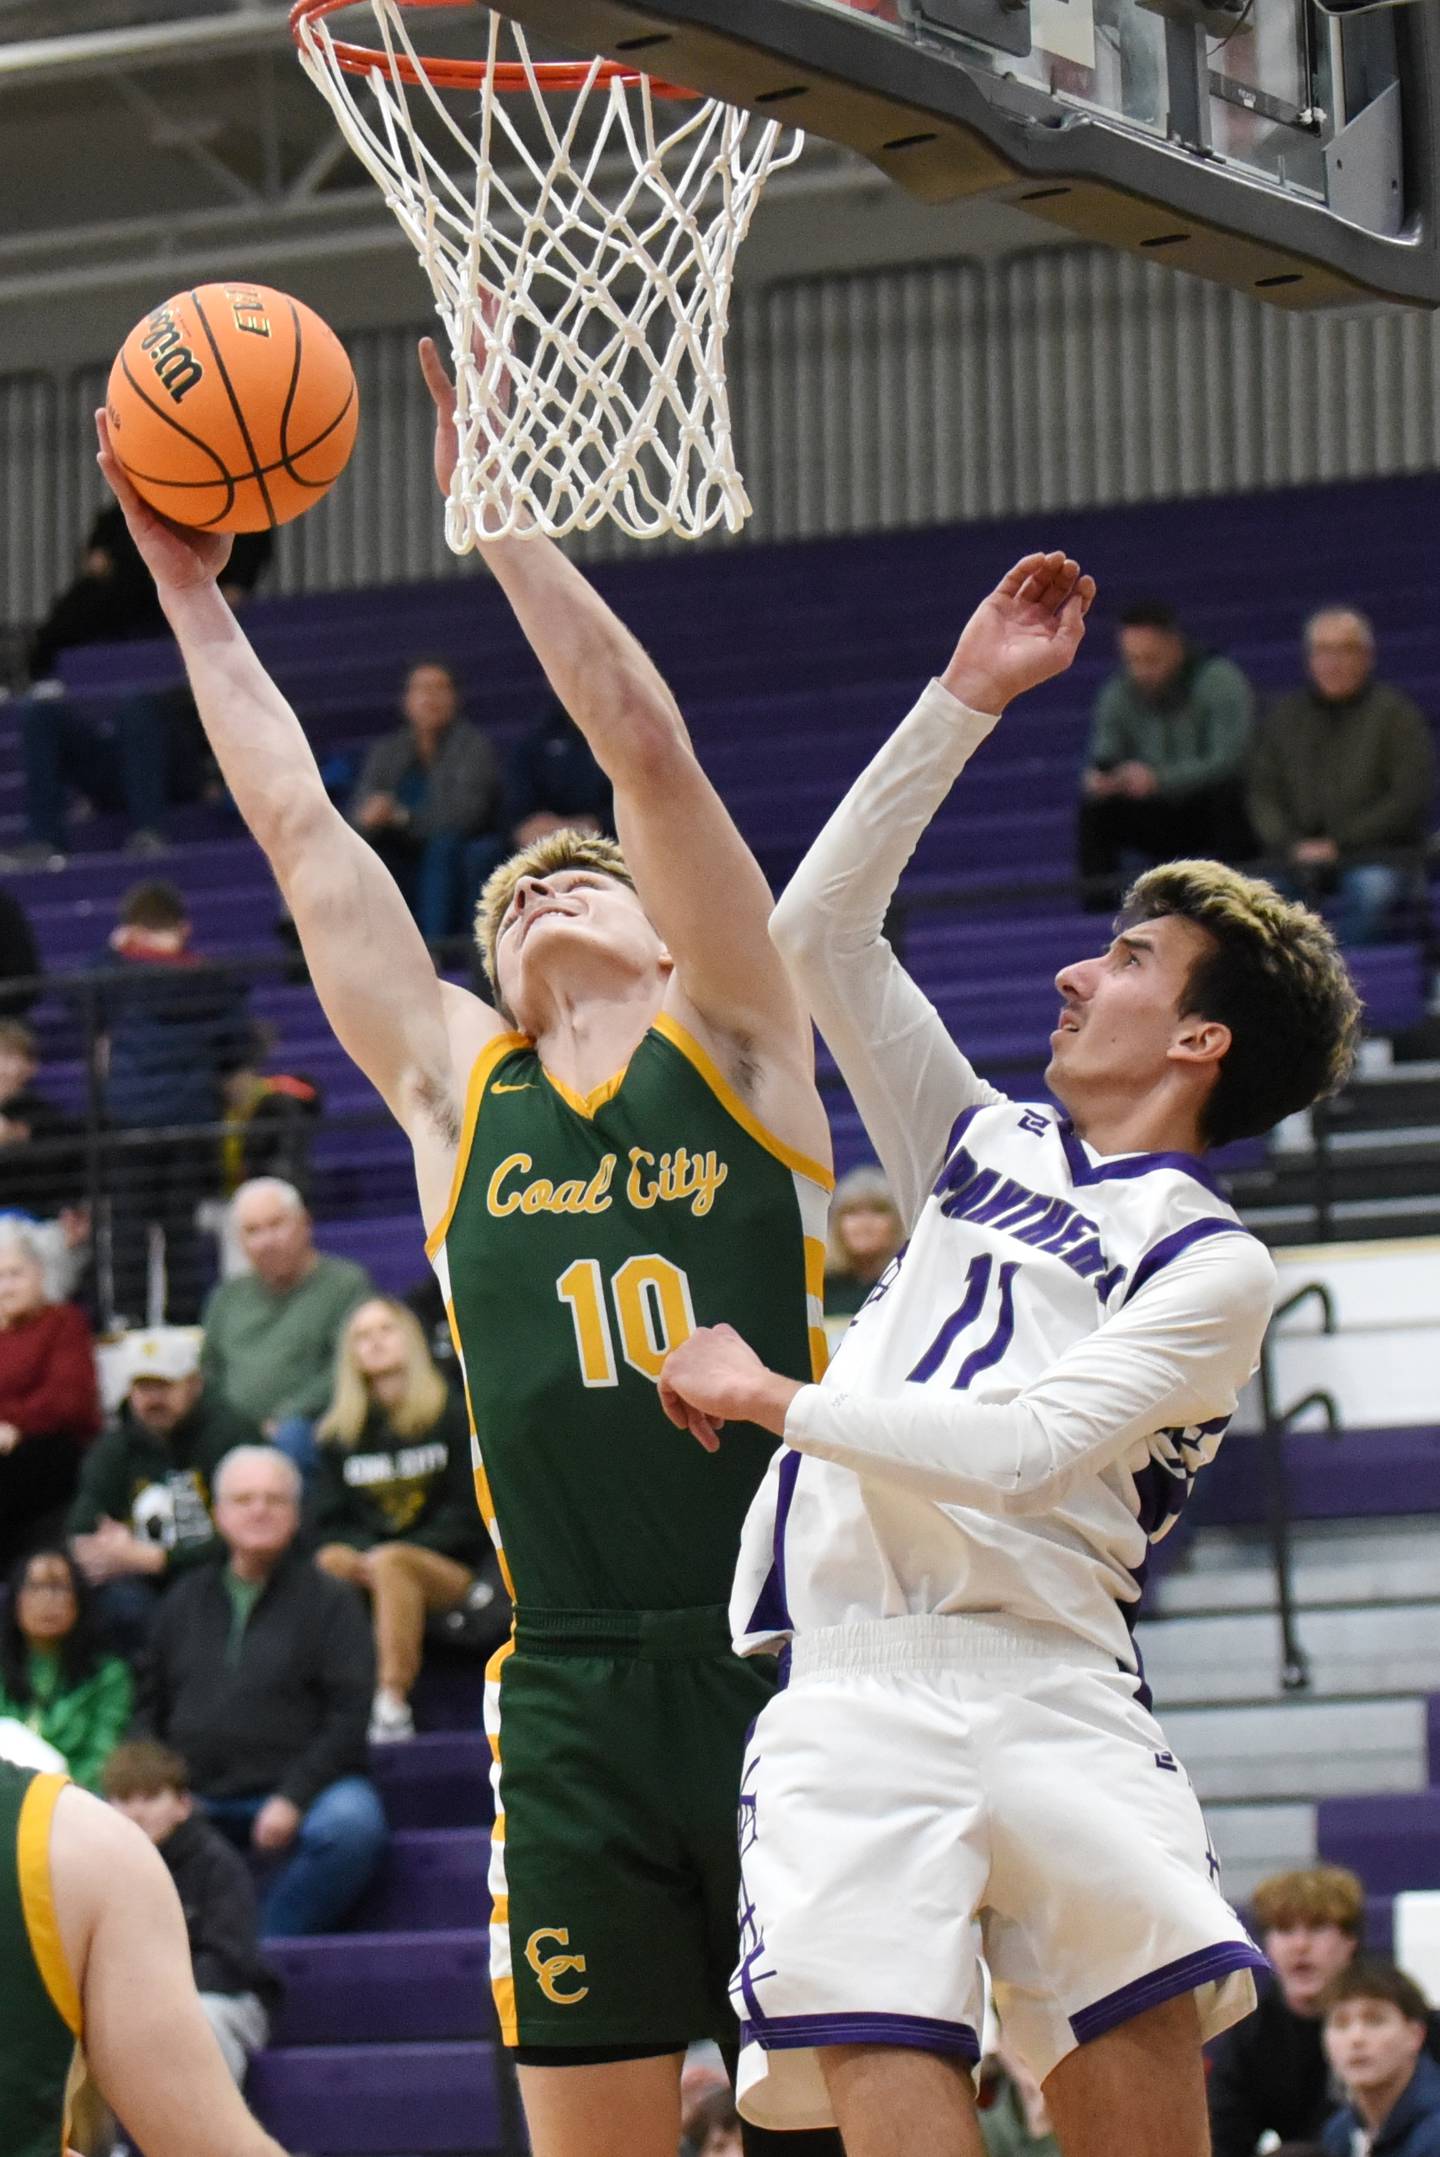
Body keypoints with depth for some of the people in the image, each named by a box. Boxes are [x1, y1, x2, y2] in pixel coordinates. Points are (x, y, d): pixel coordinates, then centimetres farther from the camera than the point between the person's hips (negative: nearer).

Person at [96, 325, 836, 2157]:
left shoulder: (731, 1048, 8)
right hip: (574, 1693, 3)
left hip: (791, 1659, -3)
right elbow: (300, 836, 18)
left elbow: (646, 750, 0)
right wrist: (186, 587, 21)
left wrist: (501, 510, 0)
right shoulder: (454, 1086, 15)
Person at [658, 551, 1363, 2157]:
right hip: (855, 1691, 3)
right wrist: (965, 700, 19)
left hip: (1052, 1692, -3)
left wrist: (773, 1401, -3)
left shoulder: (1216, 1269, 4)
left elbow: (1019, 1449, -9)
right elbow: (818, 931, 23)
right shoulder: (985, 1150, 23)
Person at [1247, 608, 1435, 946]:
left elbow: (1412, 798, -3)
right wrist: (1291, 846, -7)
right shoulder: (1283, 715, 18)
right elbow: (1263, 794, 13)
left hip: (1378, 857, -3)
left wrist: (1339, 844, -9)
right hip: (1302, 856, 3)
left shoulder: (1394, 712, 5)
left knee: (1371, 888, -38)